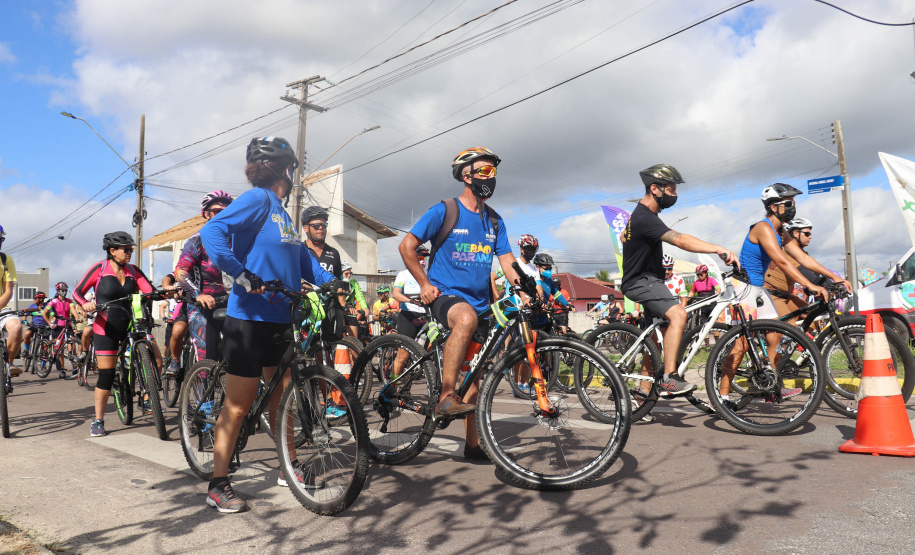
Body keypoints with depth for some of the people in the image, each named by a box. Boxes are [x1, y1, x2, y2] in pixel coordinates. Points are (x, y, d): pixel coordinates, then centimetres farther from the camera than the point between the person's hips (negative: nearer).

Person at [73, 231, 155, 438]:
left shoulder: (133, 271, 5)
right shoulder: (99, 269, -4)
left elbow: (151, 292, -5)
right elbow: (77, 291, 0)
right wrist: (86, 304, -21)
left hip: (129, 325, 4)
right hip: (107, 328, -3)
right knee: (106, 374, -3)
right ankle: (98, 421, 10)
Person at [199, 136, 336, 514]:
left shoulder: (281, 211, 15)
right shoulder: (258, 199, -11)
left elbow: (301, 256, 16)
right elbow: (212, 232, -23)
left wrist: (331, 281, 3)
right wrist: (242, 275, -31)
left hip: (280, 318, 9)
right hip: (249, 317, -9)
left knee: (282, 396, 17)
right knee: (238, 404, -1)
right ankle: (218, 485, 12)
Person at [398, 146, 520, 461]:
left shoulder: (494, 221, 13)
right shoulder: (444, 212, -4)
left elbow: (507, 261, 8)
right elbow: (407, 246, -3)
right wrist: (424, 284, -8)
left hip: (479, 302, 6)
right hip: (445, 295, -6)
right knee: (466, 318, -41)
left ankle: (472, 443, 16)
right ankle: (446, 396, -35)